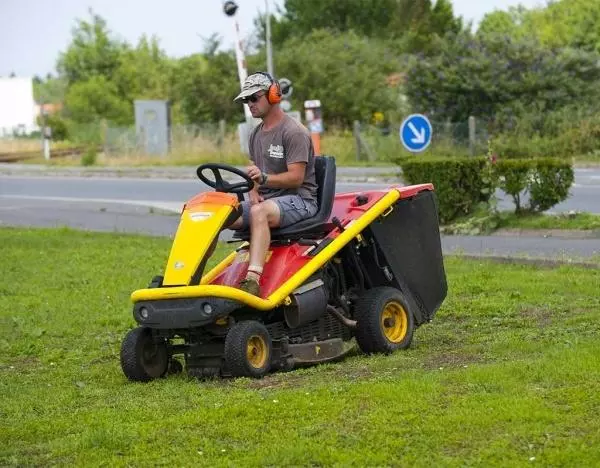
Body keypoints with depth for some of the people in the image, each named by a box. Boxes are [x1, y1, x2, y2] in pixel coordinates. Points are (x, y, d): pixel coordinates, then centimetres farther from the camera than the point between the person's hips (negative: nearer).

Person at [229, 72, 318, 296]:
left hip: (298, 199, -8)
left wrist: (263, 178, -32)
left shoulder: (294, 132, -8)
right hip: (265, 199, 8)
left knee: (259, 212, -41)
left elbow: (295, 177, -16)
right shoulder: (256, 134, 18)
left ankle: (253, 279, -55)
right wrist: (253, 190, -3)